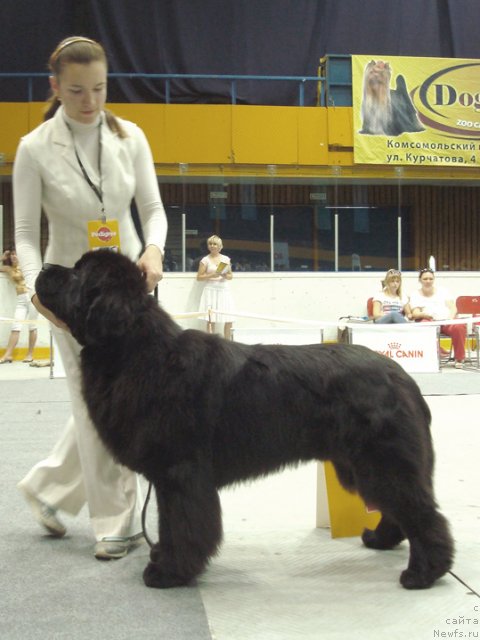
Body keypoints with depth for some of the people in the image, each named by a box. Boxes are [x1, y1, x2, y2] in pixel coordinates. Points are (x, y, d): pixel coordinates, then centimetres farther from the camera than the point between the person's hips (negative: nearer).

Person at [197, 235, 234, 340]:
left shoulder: (226, 259, 10)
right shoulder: (205, 260, 2)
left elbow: (231, 275, 15)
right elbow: (199, 277, 0)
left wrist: (226, 276, -7)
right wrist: (211, 275, -14)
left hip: (224, 290, 3)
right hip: (211, 290, -3)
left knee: (229, 320, 0)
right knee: (211, 320, -6)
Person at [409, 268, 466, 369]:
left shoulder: (442, 291, 21)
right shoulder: (415, 295, 15)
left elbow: (453, 308, 12)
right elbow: (415, 314, 0)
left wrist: (451, 318, -11)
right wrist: (423, 314, -24)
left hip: (447, 321, 2)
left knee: (459, 327, -31)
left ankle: (459, 358, -19)